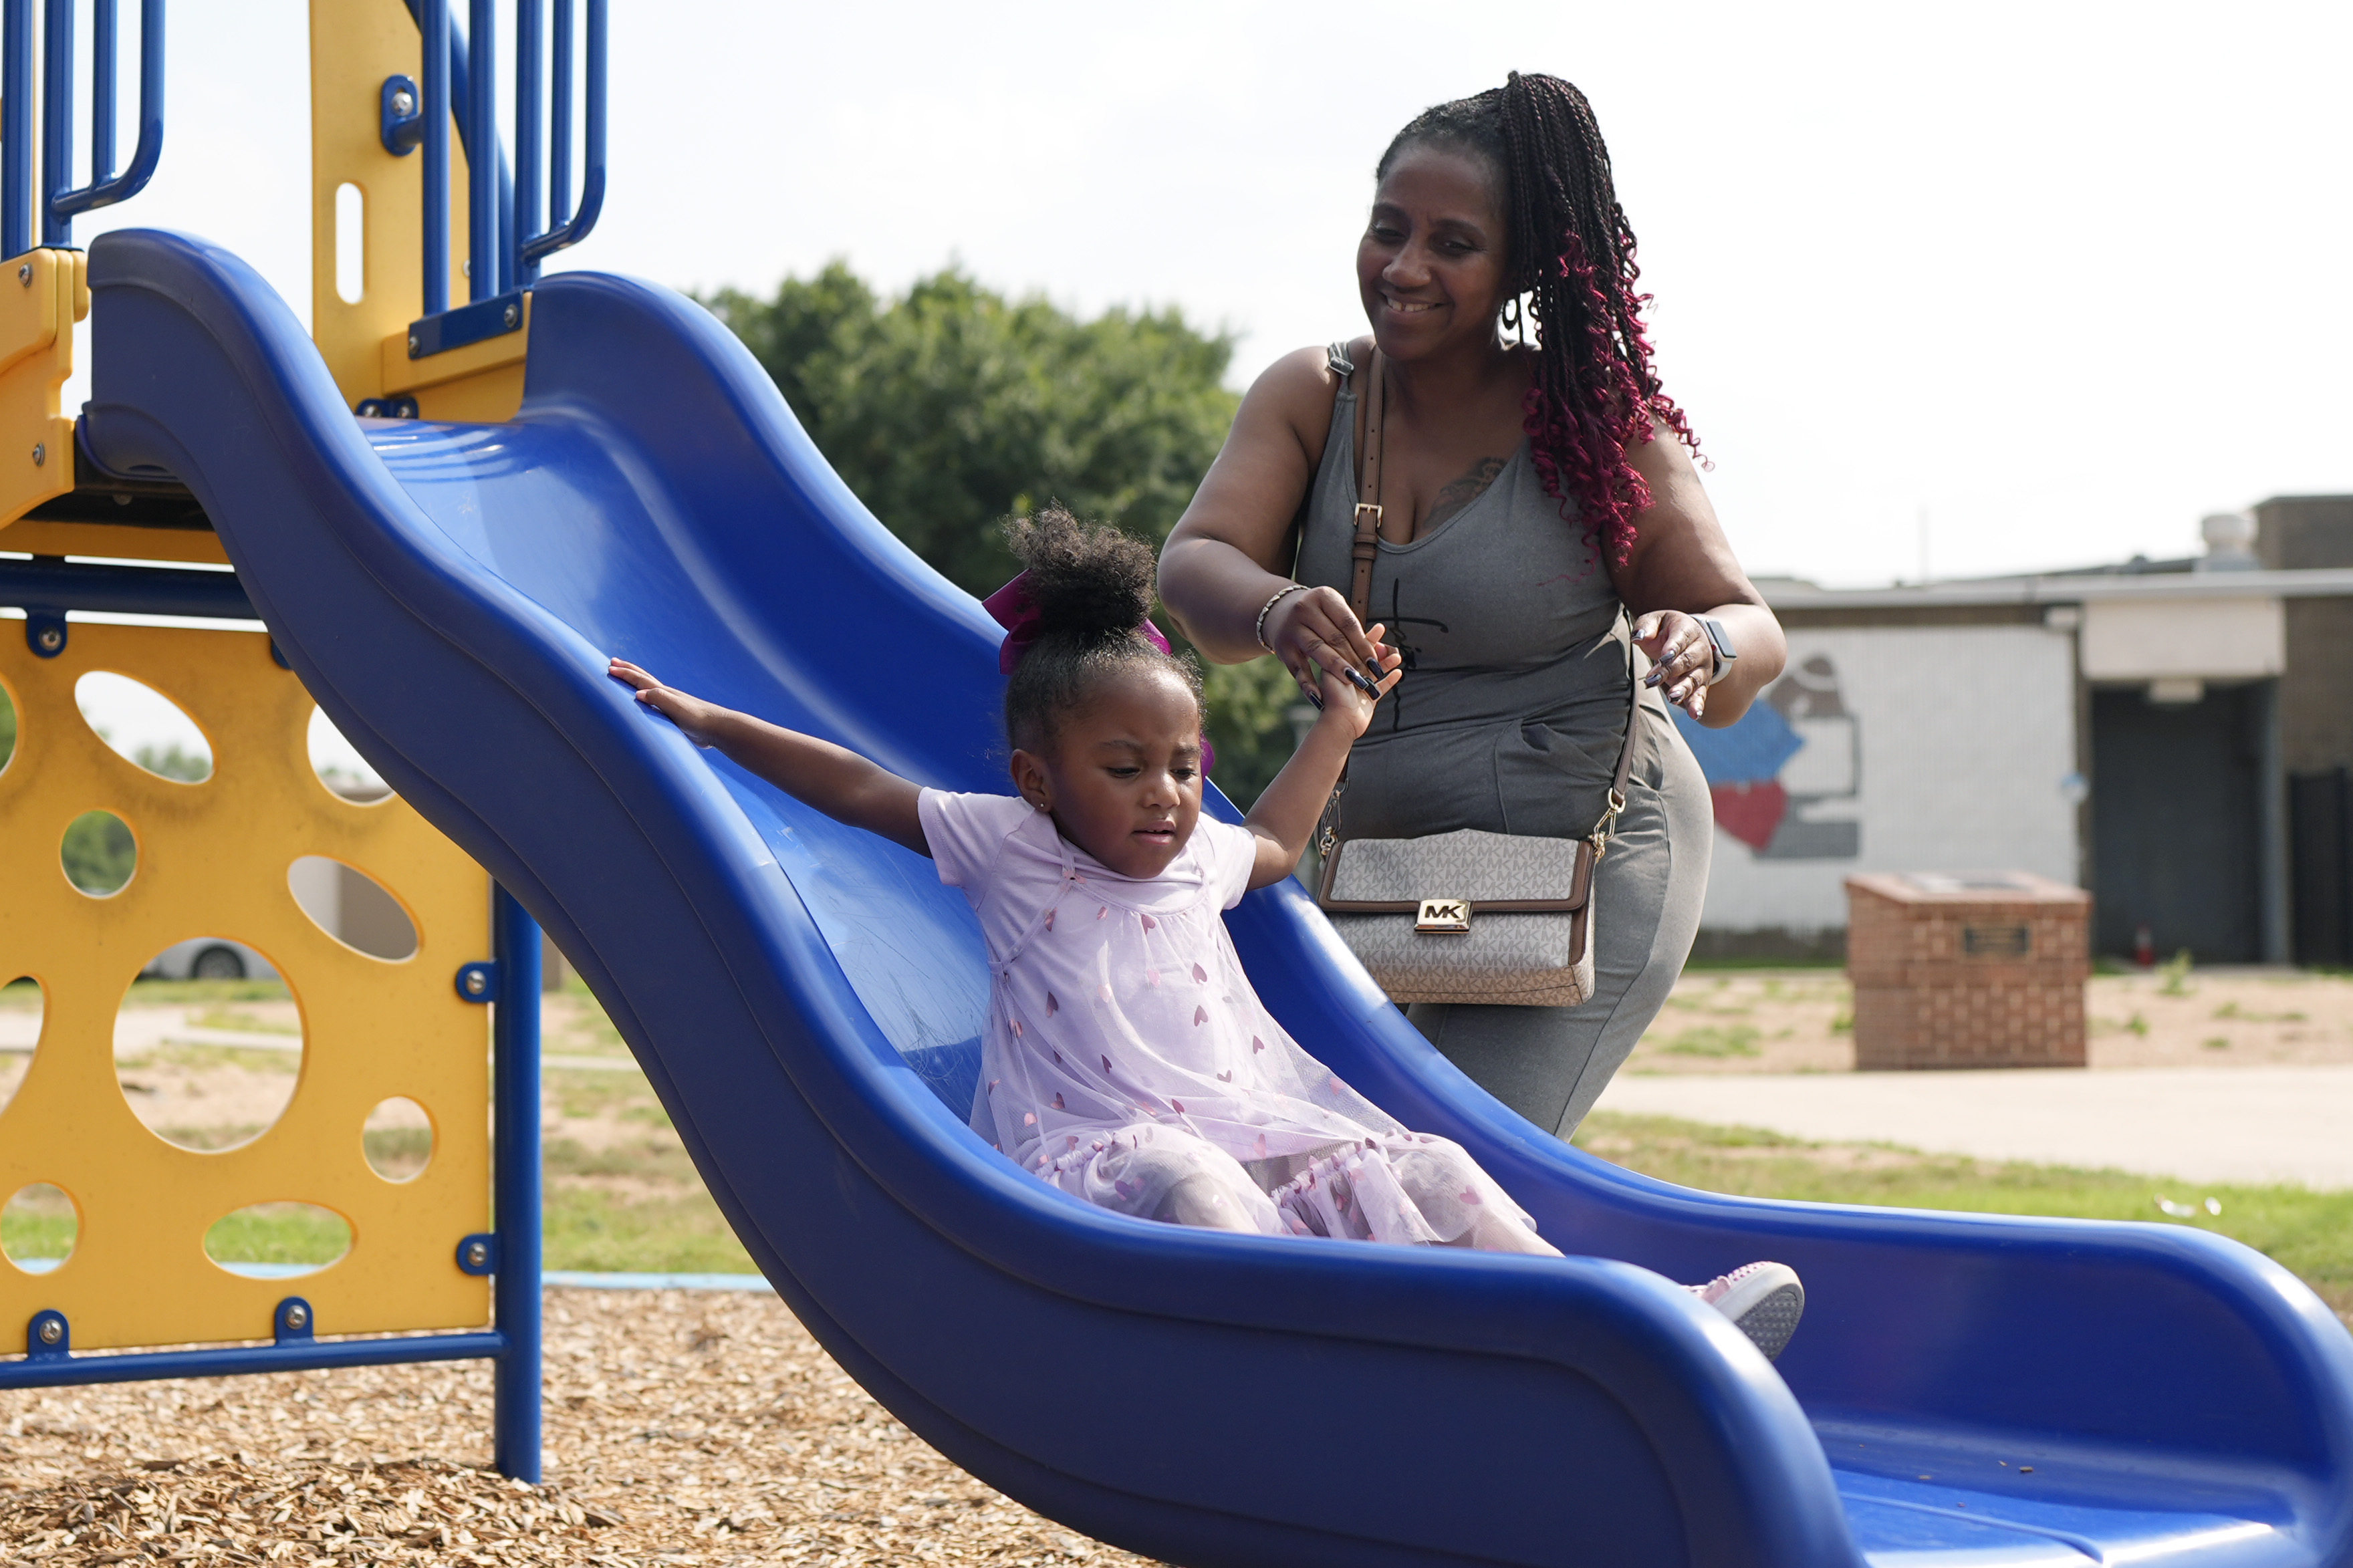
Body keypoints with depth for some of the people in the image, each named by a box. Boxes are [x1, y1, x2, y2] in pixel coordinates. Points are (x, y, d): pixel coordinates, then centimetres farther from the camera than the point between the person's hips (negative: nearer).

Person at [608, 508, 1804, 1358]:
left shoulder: (1199, 859, 26)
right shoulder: (1005, 848, 12)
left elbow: (1272, 842, 49)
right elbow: (862, 788, 14)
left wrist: (1338, 726, 52)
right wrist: (708, 721, 16)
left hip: (1261, 1138, 6)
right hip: (1101, 1157, -5)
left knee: (1418, 1166, -18)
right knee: (1185, 1175, -40)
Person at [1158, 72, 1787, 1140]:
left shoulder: (1594, 423, -11)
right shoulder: (1311, 398, -3)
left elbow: (1753, 637, -8)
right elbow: (1194, 564, -16)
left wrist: (1707, 648, -33)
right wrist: (1274, 612, -40)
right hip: (1377, 853, 5)